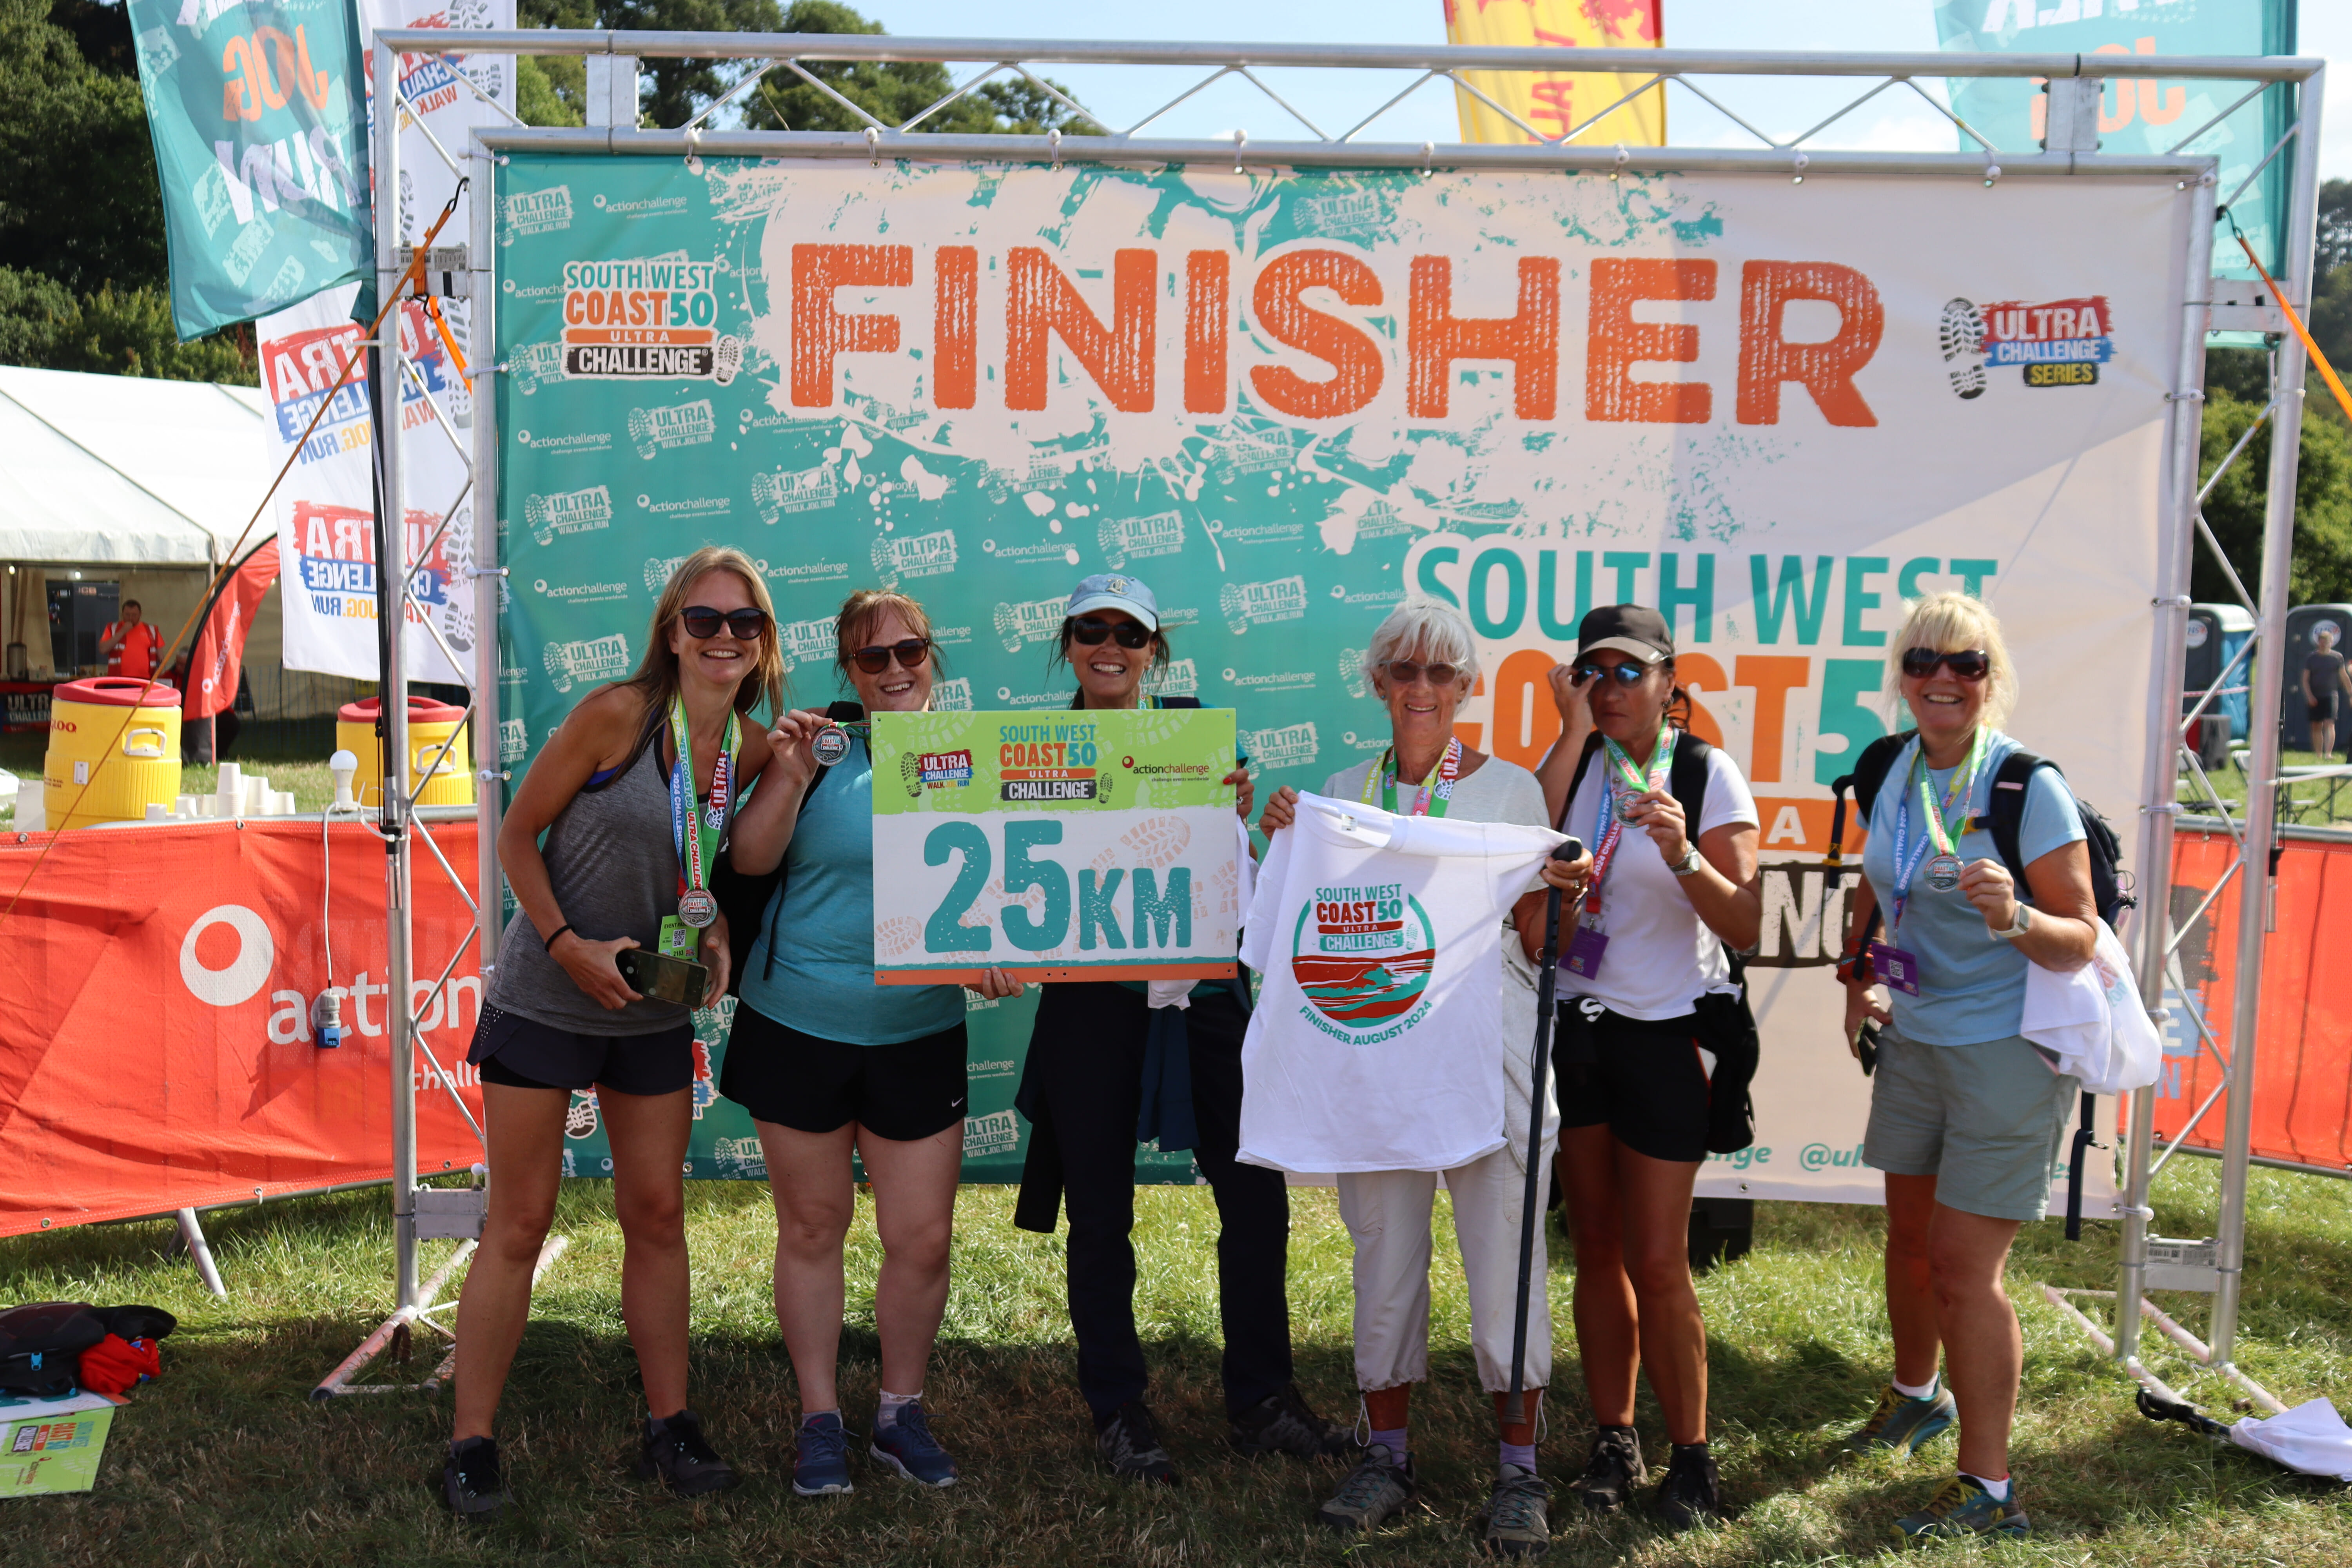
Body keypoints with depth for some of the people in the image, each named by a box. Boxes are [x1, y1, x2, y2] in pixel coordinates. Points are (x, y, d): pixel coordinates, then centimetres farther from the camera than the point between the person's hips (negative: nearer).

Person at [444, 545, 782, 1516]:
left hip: (655, 1013, 5)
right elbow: (517, 836, -9)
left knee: (658, 1215, 11)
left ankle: (669, 1427, 24)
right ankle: (471, 1444, 15)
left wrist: (718, 930, -6)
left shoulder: (754, 750, -1)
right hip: (543, 997, -4)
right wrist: (567, 944, -18)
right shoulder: (615, 716, -15)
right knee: (520, 1223, 2)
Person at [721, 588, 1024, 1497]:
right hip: (798, 1027, -1)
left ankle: (901, 1413, 26)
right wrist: (789, 774, -20)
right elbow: (749, 861, -8)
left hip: (919, 1036, 2)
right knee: (813, 1228, 10)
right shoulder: (824, 748, -3)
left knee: (923, 1237, 4)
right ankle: (820, 1419, 26)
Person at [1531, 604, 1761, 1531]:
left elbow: (1744, 926, -12)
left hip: (1666, 1035, -4)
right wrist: (1573, 734, -14)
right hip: (1576, 1026, 4)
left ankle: (1691, 1457, 15)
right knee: (1596, 1248, 10)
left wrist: (1682, 854, -28)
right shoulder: (1573, 763, 5)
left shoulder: (1707, 773, -6)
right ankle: (1613, 1442, 24)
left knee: (1657, 1263, -3)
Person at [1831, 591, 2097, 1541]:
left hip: (2008, 1047, -6)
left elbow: (2081, 941, -17)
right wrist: (1860, 982, 6)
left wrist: (2014, 917, -36)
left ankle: (1989, 1489, 10)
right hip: (1913, 1038, 6)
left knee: (1963, 1266, -4)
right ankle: (1917, 1394, 45)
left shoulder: (2029, 786, -16)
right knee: (1910, 1235, 19)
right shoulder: (1891, 771, 2)